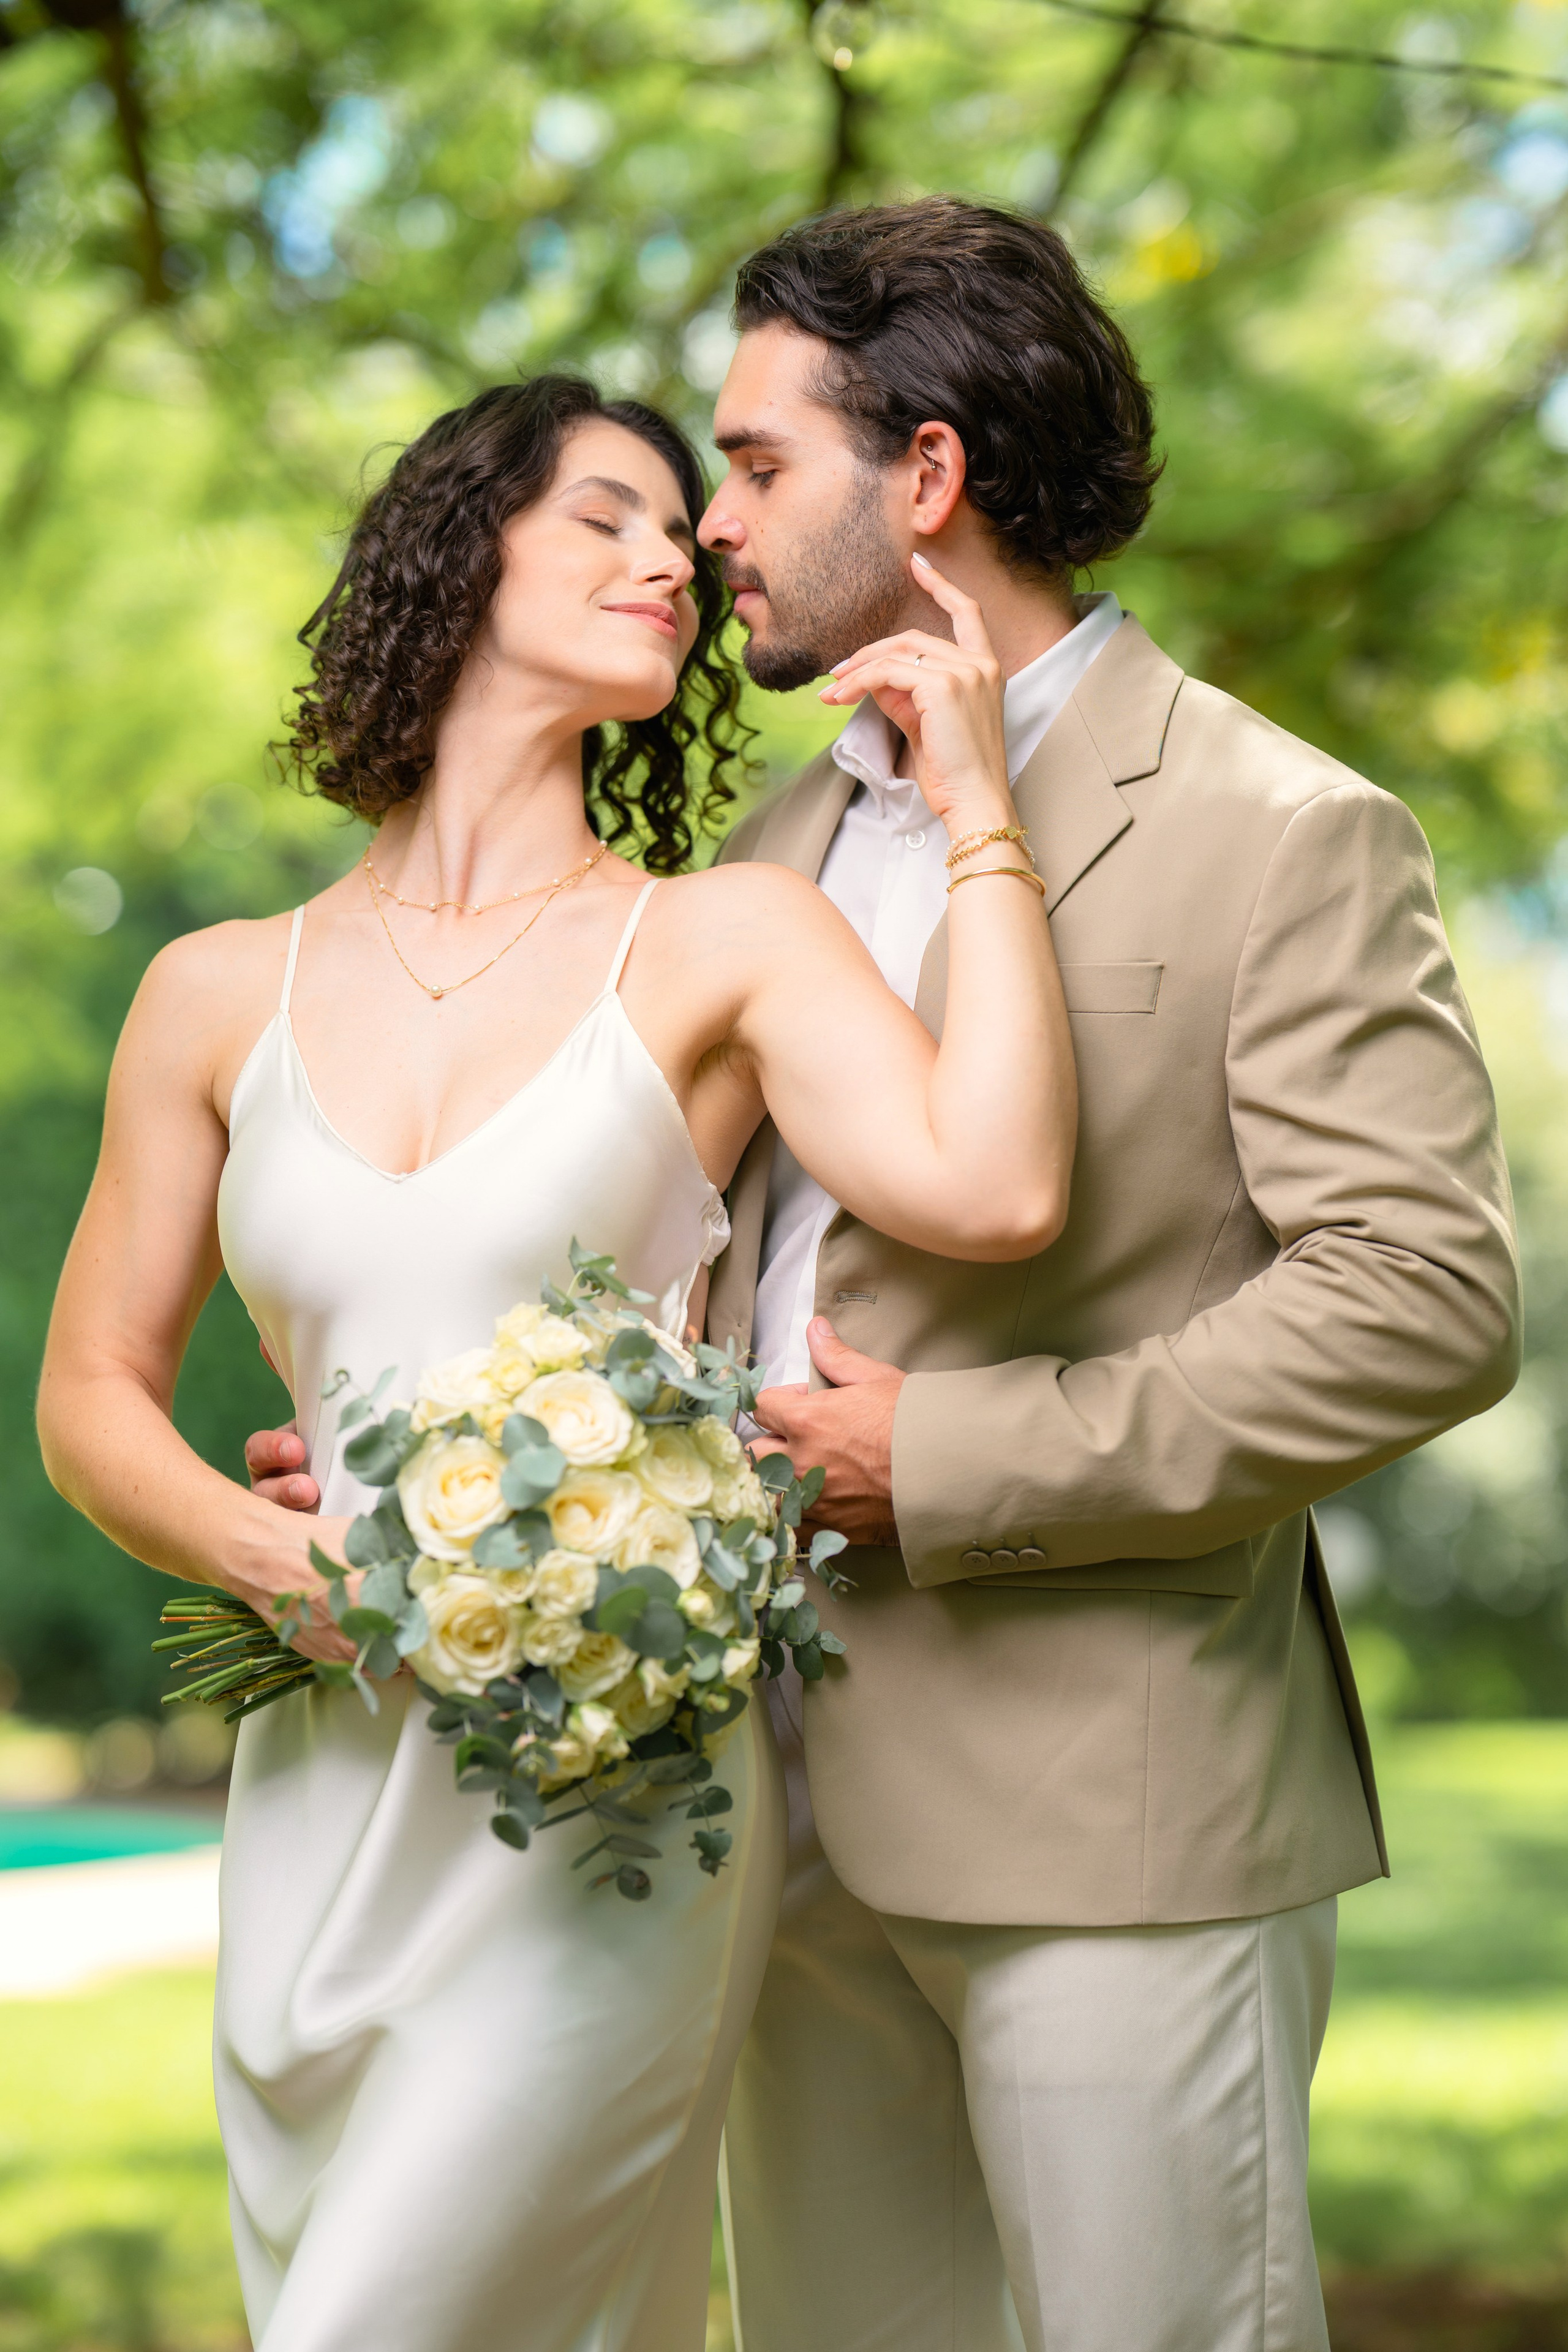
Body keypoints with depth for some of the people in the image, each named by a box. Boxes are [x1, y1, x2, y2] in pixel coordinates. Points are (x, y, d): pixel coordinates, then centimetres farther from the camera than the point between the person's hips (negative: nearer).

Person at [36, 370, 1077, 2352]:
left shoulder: (725, 944, -1)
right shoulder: (220, 997, 8)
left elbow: (991, 1191, -18)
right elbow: (90, 1397, 11)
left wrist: (976, 806, -8)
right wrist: (276, 1554, -9)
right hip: (320, 1797, 4)